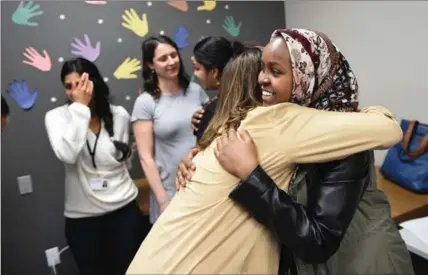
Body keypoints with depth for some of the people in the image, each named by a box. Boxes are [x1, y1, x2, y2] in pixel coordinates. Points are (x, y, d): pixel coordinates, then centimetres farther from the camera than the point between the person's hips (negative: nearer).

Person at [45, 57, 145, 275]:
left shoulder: (119, 115, -3)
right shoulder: (56, 116, -7)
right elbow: (67, 155, -26)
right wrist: (80, 107, -23)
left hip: (124, 210, 1)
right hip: (82, 217, 0)